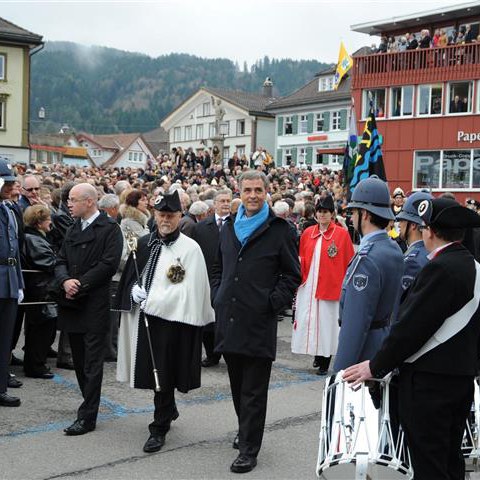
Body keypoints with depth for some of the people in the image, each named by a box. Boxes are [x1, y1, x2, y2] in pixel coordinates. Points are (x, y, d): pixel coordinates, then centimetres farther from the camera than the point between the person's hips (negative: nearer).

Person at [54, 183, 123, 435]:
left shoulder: (110, 228, -6)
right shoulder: (73, 229, 16)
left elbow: (109, 264, -15)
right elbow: (61, 261, 12)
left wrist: (80, 284, -14)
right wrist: (65, 281, -9)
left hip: (95, 303, -7)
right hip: (72, 302, 7)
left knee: (92, 362, -4)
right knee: (79, 359, 13)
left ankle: (87, 416, -3)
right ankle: (90, 403, 26)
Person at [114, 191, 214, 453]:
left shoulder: (190, 248, -8)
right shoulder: (144, 244, 10)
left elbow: (188, 290, -13)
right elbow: (130, 276, 16)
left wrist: (151, 301, -15)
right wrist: (135, 290, -6)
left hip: (171, 320, -5)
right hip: (144, 318, 6)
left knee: (163, 375, 0)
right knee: (152, 371, 15)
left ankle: (159, 429, 12)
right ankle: (168, 410, 39)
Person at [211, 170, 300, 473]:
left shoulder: (279, 230, -4)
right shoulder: (229, 228, 13)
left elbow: (293, 275, -2)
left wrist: (273, 303, -10)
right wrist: (217, 297, 10)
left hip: (259, 322, -5)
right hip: (229, 320, 6)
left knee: (254, 392, 0)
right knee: (237, 386, 16)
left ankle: (249, 450, 7)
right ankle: (246, 433, 33)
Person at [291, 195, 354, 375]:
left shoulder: (342, 234, -4)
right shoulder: (308, 233, 8)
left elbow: (349, 263, -2)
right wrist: (298, 276, 2)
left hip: (330, 288, -4)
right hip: (308, 286, 4)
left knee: (327, 322, 1)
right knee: (308, 320, 6)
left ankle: (324, 363, 11)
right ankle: (317, 355, 24)